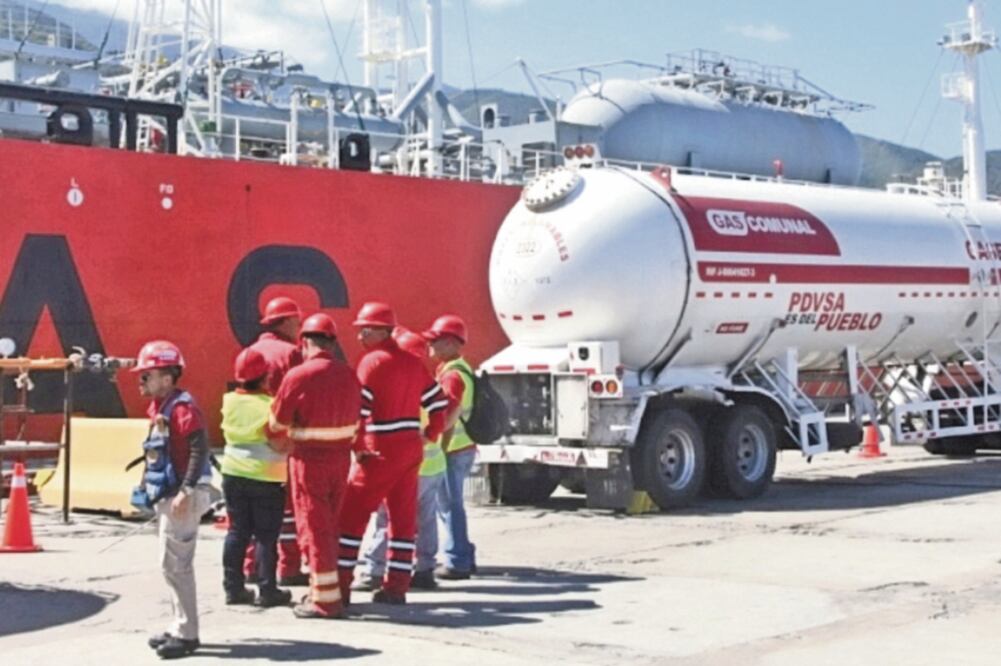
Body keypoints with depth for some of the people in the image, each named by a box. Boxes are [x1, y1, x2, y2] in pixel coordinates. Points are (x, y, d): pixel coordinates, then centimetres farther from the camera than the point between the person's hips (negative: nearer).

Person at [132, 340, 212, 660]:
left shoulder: (182, 407, -16)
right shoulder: (159, 408, 13)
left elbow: (200, 449, -24)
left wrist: (186, 491, -28)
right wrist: (149, 485, 19)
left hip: (181, 497, -10)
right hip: (165, 496, 10)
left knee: (175, 564, -7)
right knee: (174, 564, 16)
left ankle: (187, 634, 0)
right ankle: (181, 627, 25)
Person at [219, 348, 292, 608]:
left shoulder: (229, 401, 0)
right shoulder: (269, 405, -16)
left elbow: (229, 434, 9)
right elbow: (280, 443, -18)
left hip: (233, 474, 5)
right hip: (266, 478, -5)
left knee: (237, 531, 12)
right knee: (266, 536, 3)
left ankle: (233, 588, 15)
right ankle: (267, 591, 6)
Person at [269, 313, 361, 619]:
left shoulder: (298, 376, -15)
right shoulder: (349, 376, -1)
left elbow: (277, 424, -8)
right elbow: (355, 421, 4)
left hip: (309, 459, -5)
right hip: (341, 457, 5)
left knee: (313, 526, 3)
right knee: (330, 524, 17)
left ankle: (326, 597, 3)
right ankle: (323, 588, 28)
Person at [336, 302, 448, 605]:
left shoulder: (373, 361, -9)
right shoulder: (412, 362, 11)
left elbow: (358, 408, -18)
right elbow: (438, 401, 11)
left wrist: (357, 448, -10)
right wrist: (431, 435, 17)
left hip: (381, 451, -7)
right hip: (412, 448, 7)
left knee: (352, 513, -1)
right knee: (403, 517, 9)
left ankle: (340, 583, -1)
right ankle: (396, 586, 12)